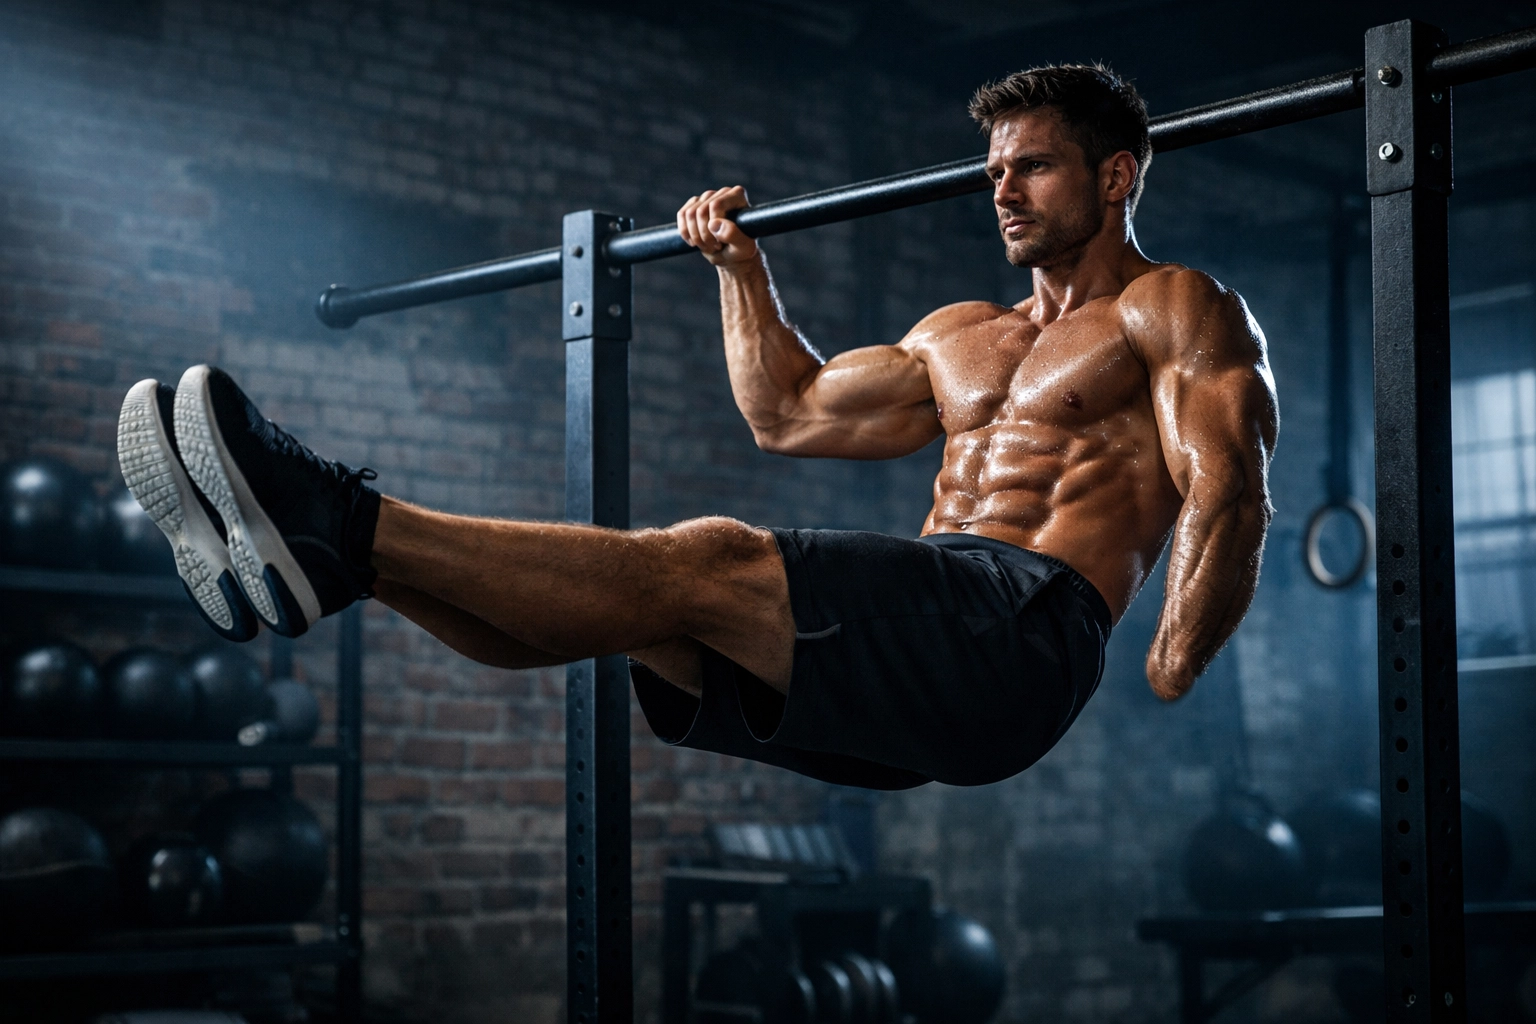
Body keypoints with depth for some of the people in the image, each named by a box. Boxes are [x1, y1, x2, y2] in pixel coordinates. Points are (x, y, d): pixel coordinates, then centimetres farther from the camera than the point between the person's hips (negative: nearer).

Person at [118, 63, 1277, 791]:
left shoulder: (1176, 309, 8)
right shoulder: (962, 336, 32)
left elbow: (1229, 499, -6)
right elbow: (791, 413, 39)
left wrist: (1162, 696, -16)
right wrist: (742, 263, 35)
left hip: (1027, 632, -8)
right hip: (904, 659, 8)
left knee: (709, 562, -28)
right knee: (651, 596, -14)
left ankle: (345, 529, -39)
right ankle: (313, 553, -30)